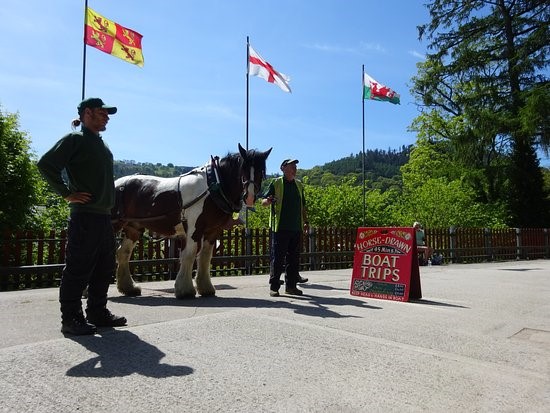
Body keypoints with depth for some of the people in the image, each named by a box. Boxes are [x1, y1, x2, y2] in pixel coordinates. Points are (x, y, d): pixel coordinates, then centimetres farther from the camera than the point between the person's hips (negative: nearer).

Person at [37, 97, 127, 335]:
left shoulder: (101, 144, 19)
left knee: (105, 268, 13)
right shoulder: (75, 139, -5)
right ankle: (71, 319, 7)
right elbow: (46, 164, -13)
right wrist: (67, 193, -13)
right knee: (78, 269, -3)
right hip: (84, 216, -9)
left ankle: (97, 313, 23)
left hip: (103, 216, 9)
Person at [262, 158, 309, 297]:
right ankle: (274, 287, 6)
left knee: (294, 258, 9)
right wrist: (268, 201, -26)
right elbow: (263, 202, -3)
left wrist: (305, 221, 14)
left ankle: (291, 286, 18)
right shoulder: (276, 183, 0)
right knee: (277, 258, -2)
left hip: (296, 228, 5)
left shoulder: (299, 184, 16)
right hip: (280, 227, -5)